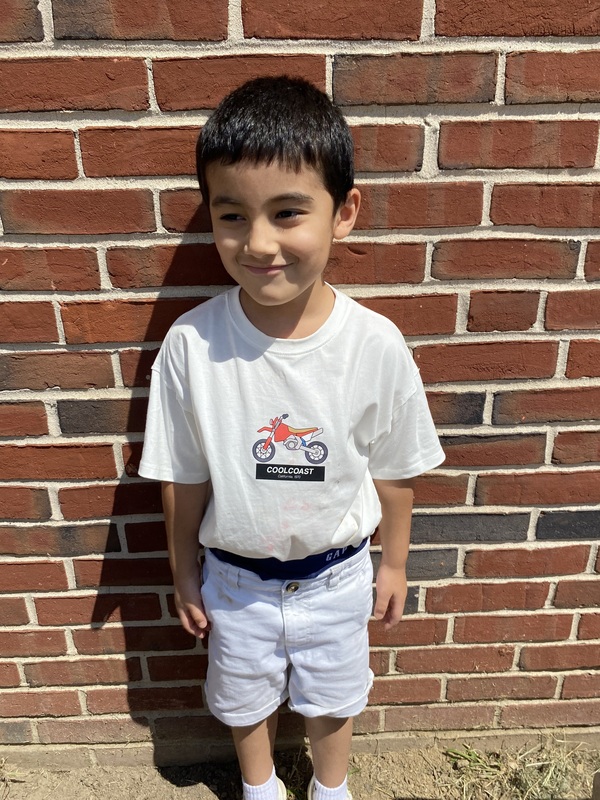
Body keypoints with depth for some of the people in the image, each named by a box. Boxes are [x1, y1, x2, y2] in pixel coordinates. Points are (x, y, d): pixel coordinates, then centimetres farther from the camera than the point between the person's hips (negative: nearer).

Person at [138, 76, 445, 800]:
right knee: (244, 698, 28)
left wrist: (394, 563, 4)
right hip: (236, 577, 1)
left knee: (331, 696, 28)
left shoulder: (376, 345, -23)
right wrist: (184, 573, 2)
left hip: (337, 576, 0)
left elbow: (393, 470, -8)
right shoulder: (190, 344, -23)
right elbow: (184, 476, -10)